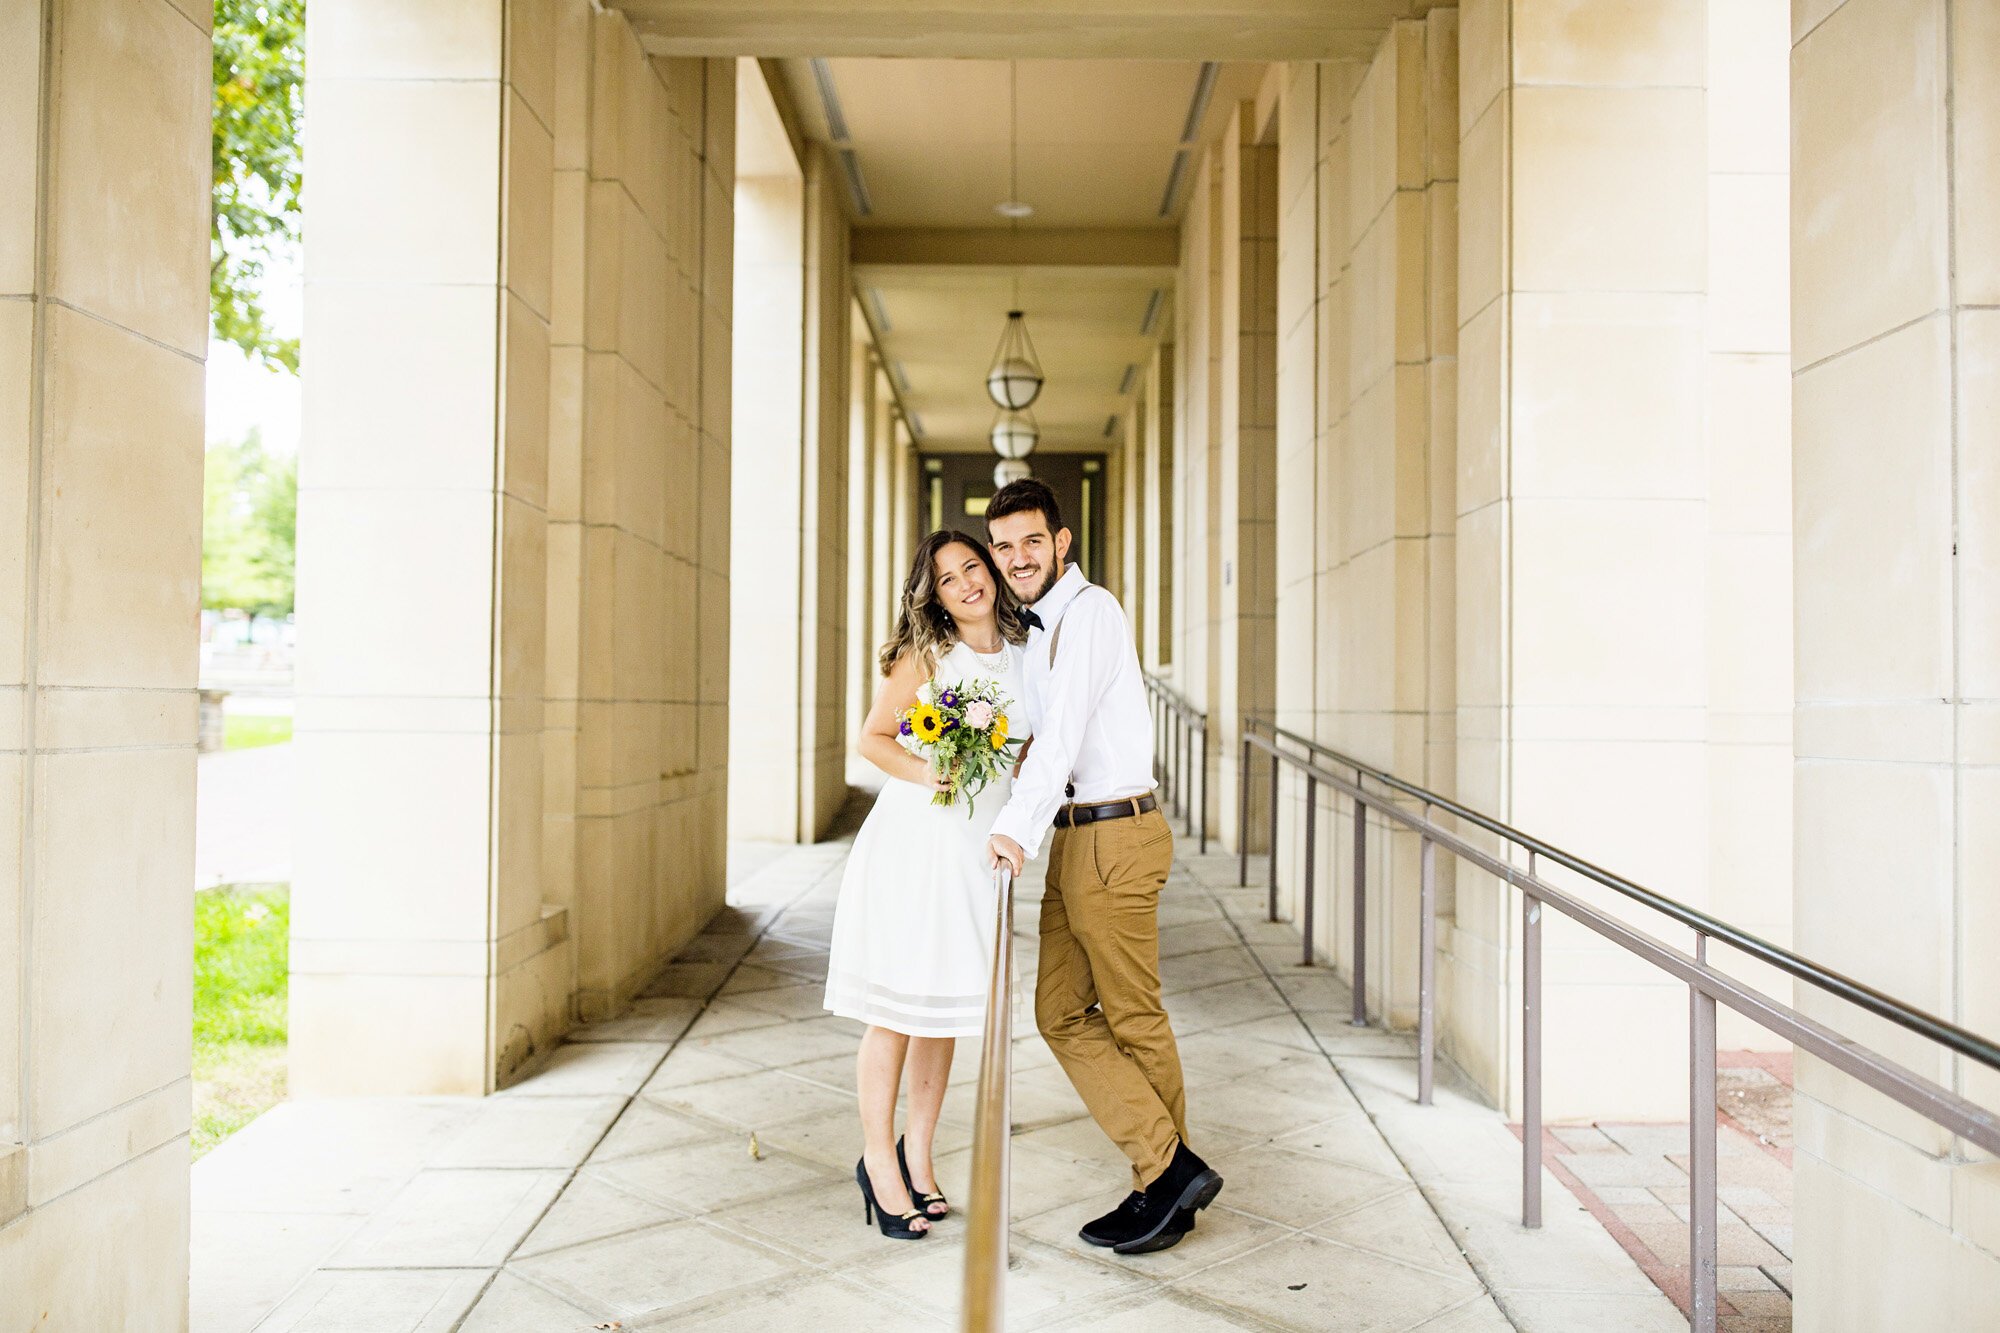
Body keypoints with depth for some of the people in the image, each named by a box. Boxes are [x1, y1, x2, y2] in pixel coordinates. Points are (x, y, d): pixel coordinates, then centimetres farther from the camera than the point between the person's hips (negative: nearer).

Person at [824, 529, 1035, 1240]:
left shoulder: (1023, 655, 8)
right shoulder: (925, 655, -5)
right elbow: (873, 738, -2)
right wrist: (922, 772, -18)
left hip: (975, 849, 5)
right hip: (910, 841, -4)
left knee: (945, 1007, 11)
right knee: (895, 1008, 1)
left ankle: (917, 1152, 26)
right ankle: (878, 1160, 14)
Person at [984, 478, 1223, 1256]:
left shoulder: (1089, 610, -12)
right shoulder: (1042, 627, 17)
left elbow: (1066, 727, -20)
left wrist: (1017, 827, -23)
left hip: (1114, 837, -9)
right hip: (1074, 840, 9)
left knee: (1133, 1018, 1)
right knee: (1062, 1013, 8)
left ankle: (1164, 1184, 14)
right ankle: (1171, 1169, 11)